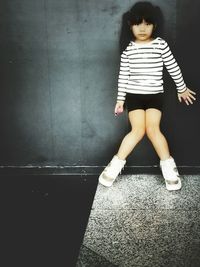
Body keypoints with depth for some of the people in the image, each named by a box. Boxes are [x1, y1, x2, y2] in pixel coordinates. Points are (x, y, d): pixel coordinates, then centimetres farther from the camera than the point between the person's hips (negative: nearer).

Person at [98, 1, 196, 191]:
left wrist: (182, 89, 14)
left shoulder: (160, 44, -2)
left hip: (155, 95, 0)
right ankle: (116, 165, 2)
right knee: (138, 130, -10)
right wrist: (120, 99, 3)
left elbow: (173, 68, 6)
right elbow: (123, 76, 2)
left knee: (153, 129, -13)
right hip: (133, 95, 0)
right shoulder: (128, 49, -1)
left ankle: (168, 166, 1)